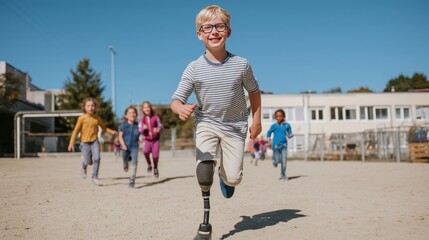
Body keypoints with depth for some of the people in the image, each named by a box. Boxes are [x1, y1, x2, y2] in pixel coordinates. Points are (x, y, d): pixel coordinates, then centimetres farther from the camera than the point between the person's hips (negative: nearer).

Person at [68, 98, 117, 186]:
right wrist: (71, 143, -8)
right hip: (85, 142, -2)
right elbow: (76, 131, -4)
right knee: (88, 161, 1)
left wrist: (111, 132, -2)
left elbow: (104, 127, 15)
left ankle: (94, 176, 1)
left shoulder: (97, 118, 3)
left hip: (95, 142, 2)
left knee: (97, 158, -15)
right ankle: (84, 168, 39)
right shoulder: (82, 118, -6)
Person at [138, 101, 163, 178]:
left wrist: (157, 129, -24)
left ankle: (155, 168, 22)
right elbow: (140, 130, -1)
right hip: (147, 139, 0)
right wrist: (143, 128, -24)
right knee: (145, 151, -28)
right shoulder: (142, 119, -1)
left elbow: (160, 125, -2)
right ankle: (149, 164, 2)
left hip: (155, 139, 0)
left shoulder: (155, 117, -4)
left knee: (155, 155, -9)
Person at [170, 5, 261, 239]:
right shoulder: (194, 68, -14)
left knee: (233, 178, -2)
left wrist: (256, 120, 6)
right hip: (206, 123, -1)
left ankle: (225, 174, 40)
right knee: (204, 166, -23)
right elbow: (176, 99, -15)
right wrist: (181, 109, -39)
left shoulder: (241, 64, -11)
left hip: (234, 126, 1)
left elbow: (254, 91, 5)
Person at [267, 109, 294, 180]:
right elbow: (269, 133, 12)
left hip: (284, 145, 1)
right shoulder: (274, 126, -2)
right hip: (276, 145, -1)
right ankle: (275, 161, 35)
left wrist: (290, 135, -12)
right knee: (277, 161, -2)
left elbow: (290, 134, 10)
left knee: (284, 161, -5)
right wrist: (269, 141, 1)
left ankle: (283, 175, 13)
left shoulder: (287, 125, 1)